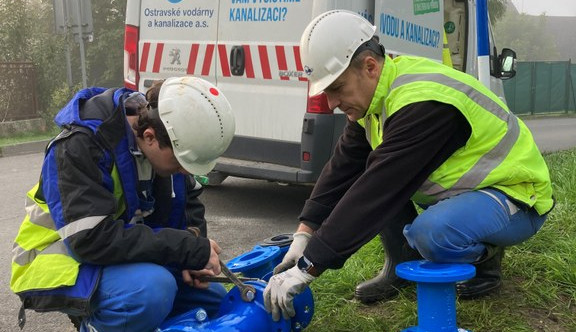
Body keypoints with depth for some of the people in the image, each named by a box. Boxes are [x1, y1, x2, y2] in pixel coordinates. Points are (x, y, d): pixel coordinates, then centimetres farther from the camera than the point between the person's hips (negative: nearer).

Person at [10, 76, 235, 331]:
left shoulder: (166, 138, -7)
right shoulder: (81, 147, -28)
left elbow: (189, 203, 6)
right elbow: (94, 239, -35)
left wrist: (195, 249, -15)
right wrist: (191, 250, -32)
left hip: (128, 255, 8)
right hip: (65, 260, -7)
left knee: (213, 299, 7)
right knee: (151, 289, -36)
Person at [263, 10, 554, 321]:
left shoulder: (422, 101, -33)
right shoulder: (374, 94, -6)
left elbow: (376, 194, -37)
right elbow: (343, 167, -4)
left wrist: (307, 268, -36)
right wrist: (304, 235, -13)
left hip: (515, 194, -8)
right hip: (456, 188, 8)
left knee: (432, 234, -36)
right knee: (368, 171, -6)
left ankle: (486, 255, -1)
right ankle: (403, 264, 8)